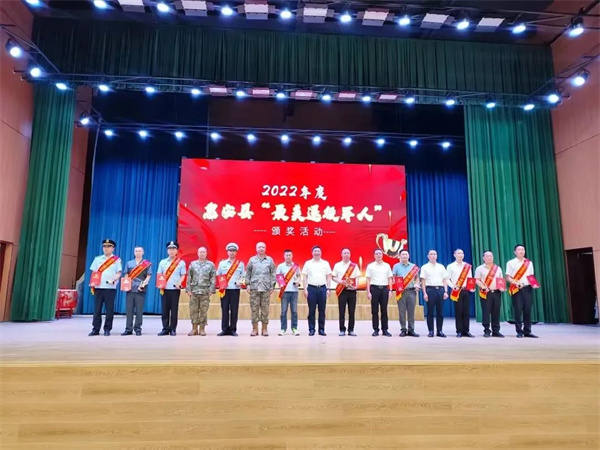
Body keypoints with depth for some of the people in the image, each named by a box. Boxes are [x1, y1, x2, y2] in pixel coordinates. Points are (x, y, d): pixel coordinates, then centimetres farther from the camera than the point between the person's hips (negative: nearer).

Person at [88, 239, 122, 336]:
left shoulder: (117, 260, 4)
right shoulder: (97, 259, 14)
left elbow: (119, 273, -1)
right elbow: (93, 273, 14)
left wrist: (114, 280, -19)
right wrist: (92, 285, 2)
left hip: (110, 288, -3)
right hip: (98, 288, 3)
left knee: (109, 310, -1)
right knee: (97, 309, 4)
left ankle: (107, 329, 8)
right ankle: (95, 329, 11)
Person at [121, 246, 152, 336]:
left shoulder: (147, 264, 4)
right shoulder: (129, 263, 15)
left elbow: (148, 277, -1)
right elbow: (126, 276, 14)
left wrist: (143, 284, -16)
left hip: (140, 290, -3)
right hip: (130, 289, 3)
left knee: (139, 310, -1)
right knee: (129, 310, 4)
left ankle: (138, 329, 8)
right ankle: (128, 329, 11)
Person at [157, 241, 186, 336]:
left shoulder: (181, 262, 4)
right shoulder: (162, 262, 10)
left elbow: (183, 275, 4)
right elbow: (159, 275, 11)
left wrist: (179, 283, -13)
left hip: (175, 289, -2)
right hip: (165, 289, 2)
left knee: (174, 310, 0)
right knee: (165, 309, 3)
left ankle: (173, 329, 8)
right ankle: (165, 329, 11)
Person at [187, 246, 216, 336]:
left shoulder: (211, 264, 6)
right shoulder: (193, 264, 11)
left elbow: (213, 278, 2)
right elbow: (189, 278, 9)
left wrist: (211, 290, -5)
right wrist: (188, 289, 1)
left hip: (205, 292, -2)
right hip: (194, 291, 2)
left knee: (203, 311, 0)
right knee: (193, 310, 2)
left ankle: (202, 329, 8)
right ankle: (194, 329, 11)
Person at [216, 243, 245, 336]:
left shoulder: (240, 264, 9)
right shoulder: (222, 263, 11)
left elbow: (243, 276, 9)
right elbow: (218, 276, 13)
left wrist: (240, 282, -10)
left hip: (235, 289, 0)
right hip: (224, 290, 1)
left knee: (234, 310, 0)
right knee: (224, 309, 1)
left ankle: (233, 329, 8)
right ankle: (225, 329, 9)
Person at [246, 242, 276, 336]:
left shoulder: (270, 260, 8)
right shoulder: (252, 260, 10)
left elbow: (273, 274, 7)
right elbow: (248, 273, 10)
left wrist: (272, 286, 1)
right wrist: (248, 284, 2)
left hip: (266, 288, 0)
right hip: (254, 288, 0)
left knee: (265, 308, 1)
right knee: (254, 308, 1)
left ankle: (264, 329, 9)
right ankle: (255, 329, 8)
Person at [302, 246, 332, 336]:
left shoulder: (325, 263, 8)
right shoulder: (308, 263, 5)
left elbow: (328, 277, 9)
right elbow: (304, 277, 4)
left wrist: (328, 289, 1)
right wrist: (305, 289, -4)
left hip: (322, 288, 1)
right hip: (311, 288, -1)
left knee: (322, 310, 4)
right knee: (311, 310, 2)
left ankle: (321, 329, 12)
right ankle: (311, 329, 9)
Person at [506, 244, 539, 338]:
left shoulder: (529, 263, 14)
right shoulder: (511, 263, 2)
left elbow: (531, 276, 18)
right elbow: (508, 277, -1)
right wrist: (517, 282, -17)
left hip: (528, 288, 4)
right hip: (517, 289, -3)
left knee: (527, 310, 4)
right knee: (518, 310, -4)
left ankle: (527, 331, 12)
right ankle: (519, 331, 3)